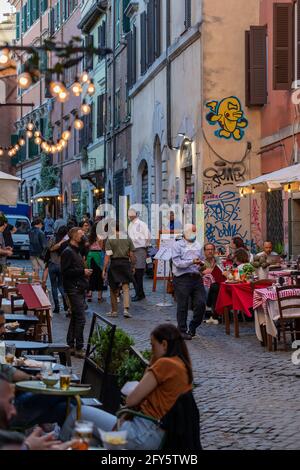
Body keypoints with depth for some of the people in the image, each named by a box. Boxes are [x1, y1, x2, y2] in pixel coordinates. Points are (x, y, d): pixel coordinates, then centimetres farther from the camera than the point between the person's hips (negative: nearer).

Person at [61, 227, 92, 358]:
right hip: (73, 289, -10)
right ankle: (78, 348, -9)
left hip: (80, 289, 10)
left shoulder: (77, 251, 19)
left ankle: (70, 346, 18)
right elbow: (65, 271, -19)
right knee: (80, 318, -11)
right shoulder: (68, 252, -11)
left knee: (75, 318, 12)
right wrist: (82, 271, -17)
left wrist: (85, 272, 9)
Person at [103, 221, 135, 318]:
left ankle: (114, 311, 19)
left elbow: (107, 256, -9)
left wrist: (104, 269, -7)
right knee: (126, 287, 0)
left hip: (114, 264, -2)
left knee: (113, 289, 11)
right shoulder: (127, 238, 5)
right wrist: (133, 266, 16)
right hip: (125, 263, 2)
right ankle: (126, 309, -17)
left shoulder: (110, 239, -5)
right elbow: (131, 254, 6)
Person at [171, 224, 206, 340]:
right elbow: (177, 262, -11)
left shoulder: (198, 245, 17)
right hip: (182, 278, -5)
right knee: (182, 306, 1)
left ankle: (193, 328, 17)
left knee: (201, 303, -1)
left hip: (196, 277, 5)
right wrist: (192, 262, -20)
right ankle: (182, 330, 11)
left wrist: (200, 264, 1)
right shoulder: (178, 245, -1)